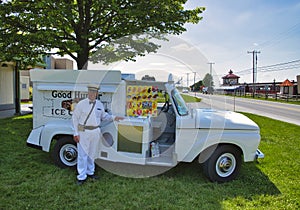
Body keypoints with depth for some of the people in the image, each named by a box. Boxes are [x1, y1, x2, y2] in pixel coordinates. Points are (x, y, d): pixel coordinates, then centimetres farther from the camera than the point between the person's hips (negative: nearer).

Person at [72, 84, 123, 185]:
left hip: (95, 132, 4)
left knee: (92, 154, 16)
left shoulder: (100, 104, 4)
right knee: (82, 155, 1)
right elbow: (75, 118, -5)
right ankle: (82, 176, 14)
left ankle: (90, 172, 33)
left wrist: (113, 118, 0)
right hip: (83, 132, -4)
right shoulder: (81, 104, -8)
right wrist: (76, 133, -8)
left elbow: (104, 115, 16)